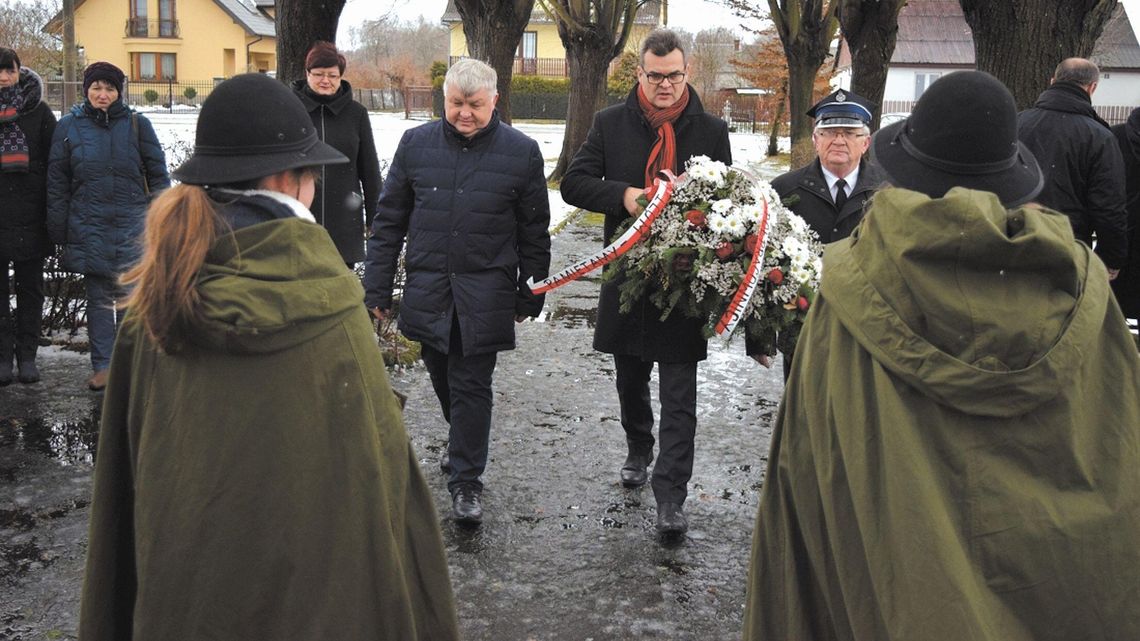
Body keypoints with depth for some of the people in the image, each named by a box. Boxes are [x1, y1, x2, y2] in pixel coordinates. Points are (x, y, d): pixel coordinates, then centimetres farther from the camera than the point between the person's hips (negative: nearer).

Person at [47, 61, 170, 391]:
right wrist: (59, 232, 5)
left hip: (133, 223, -1)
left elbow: (158, 174, 7)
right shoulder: (69, 126, 5)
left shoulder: (137, 124, 2)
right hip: (89, 225, 1)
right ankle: (103, 366, 12)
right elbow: (57, 184, 8)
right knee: (98, 298, 5)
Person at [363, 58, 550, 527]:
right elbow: (389, 221, 7)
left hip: (484, 293, -3)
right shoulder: (416, 144, 3)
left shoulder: (521, 151, -1)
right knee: (443, 379, 16)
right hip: (427, 287, 3)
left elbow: (534, 232, 5)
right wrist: (377, 287, 4)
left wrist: (530, 295, 5)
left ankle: (466, 480, 10)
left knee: (471, 386, -1)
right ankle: (464, 446, 41)